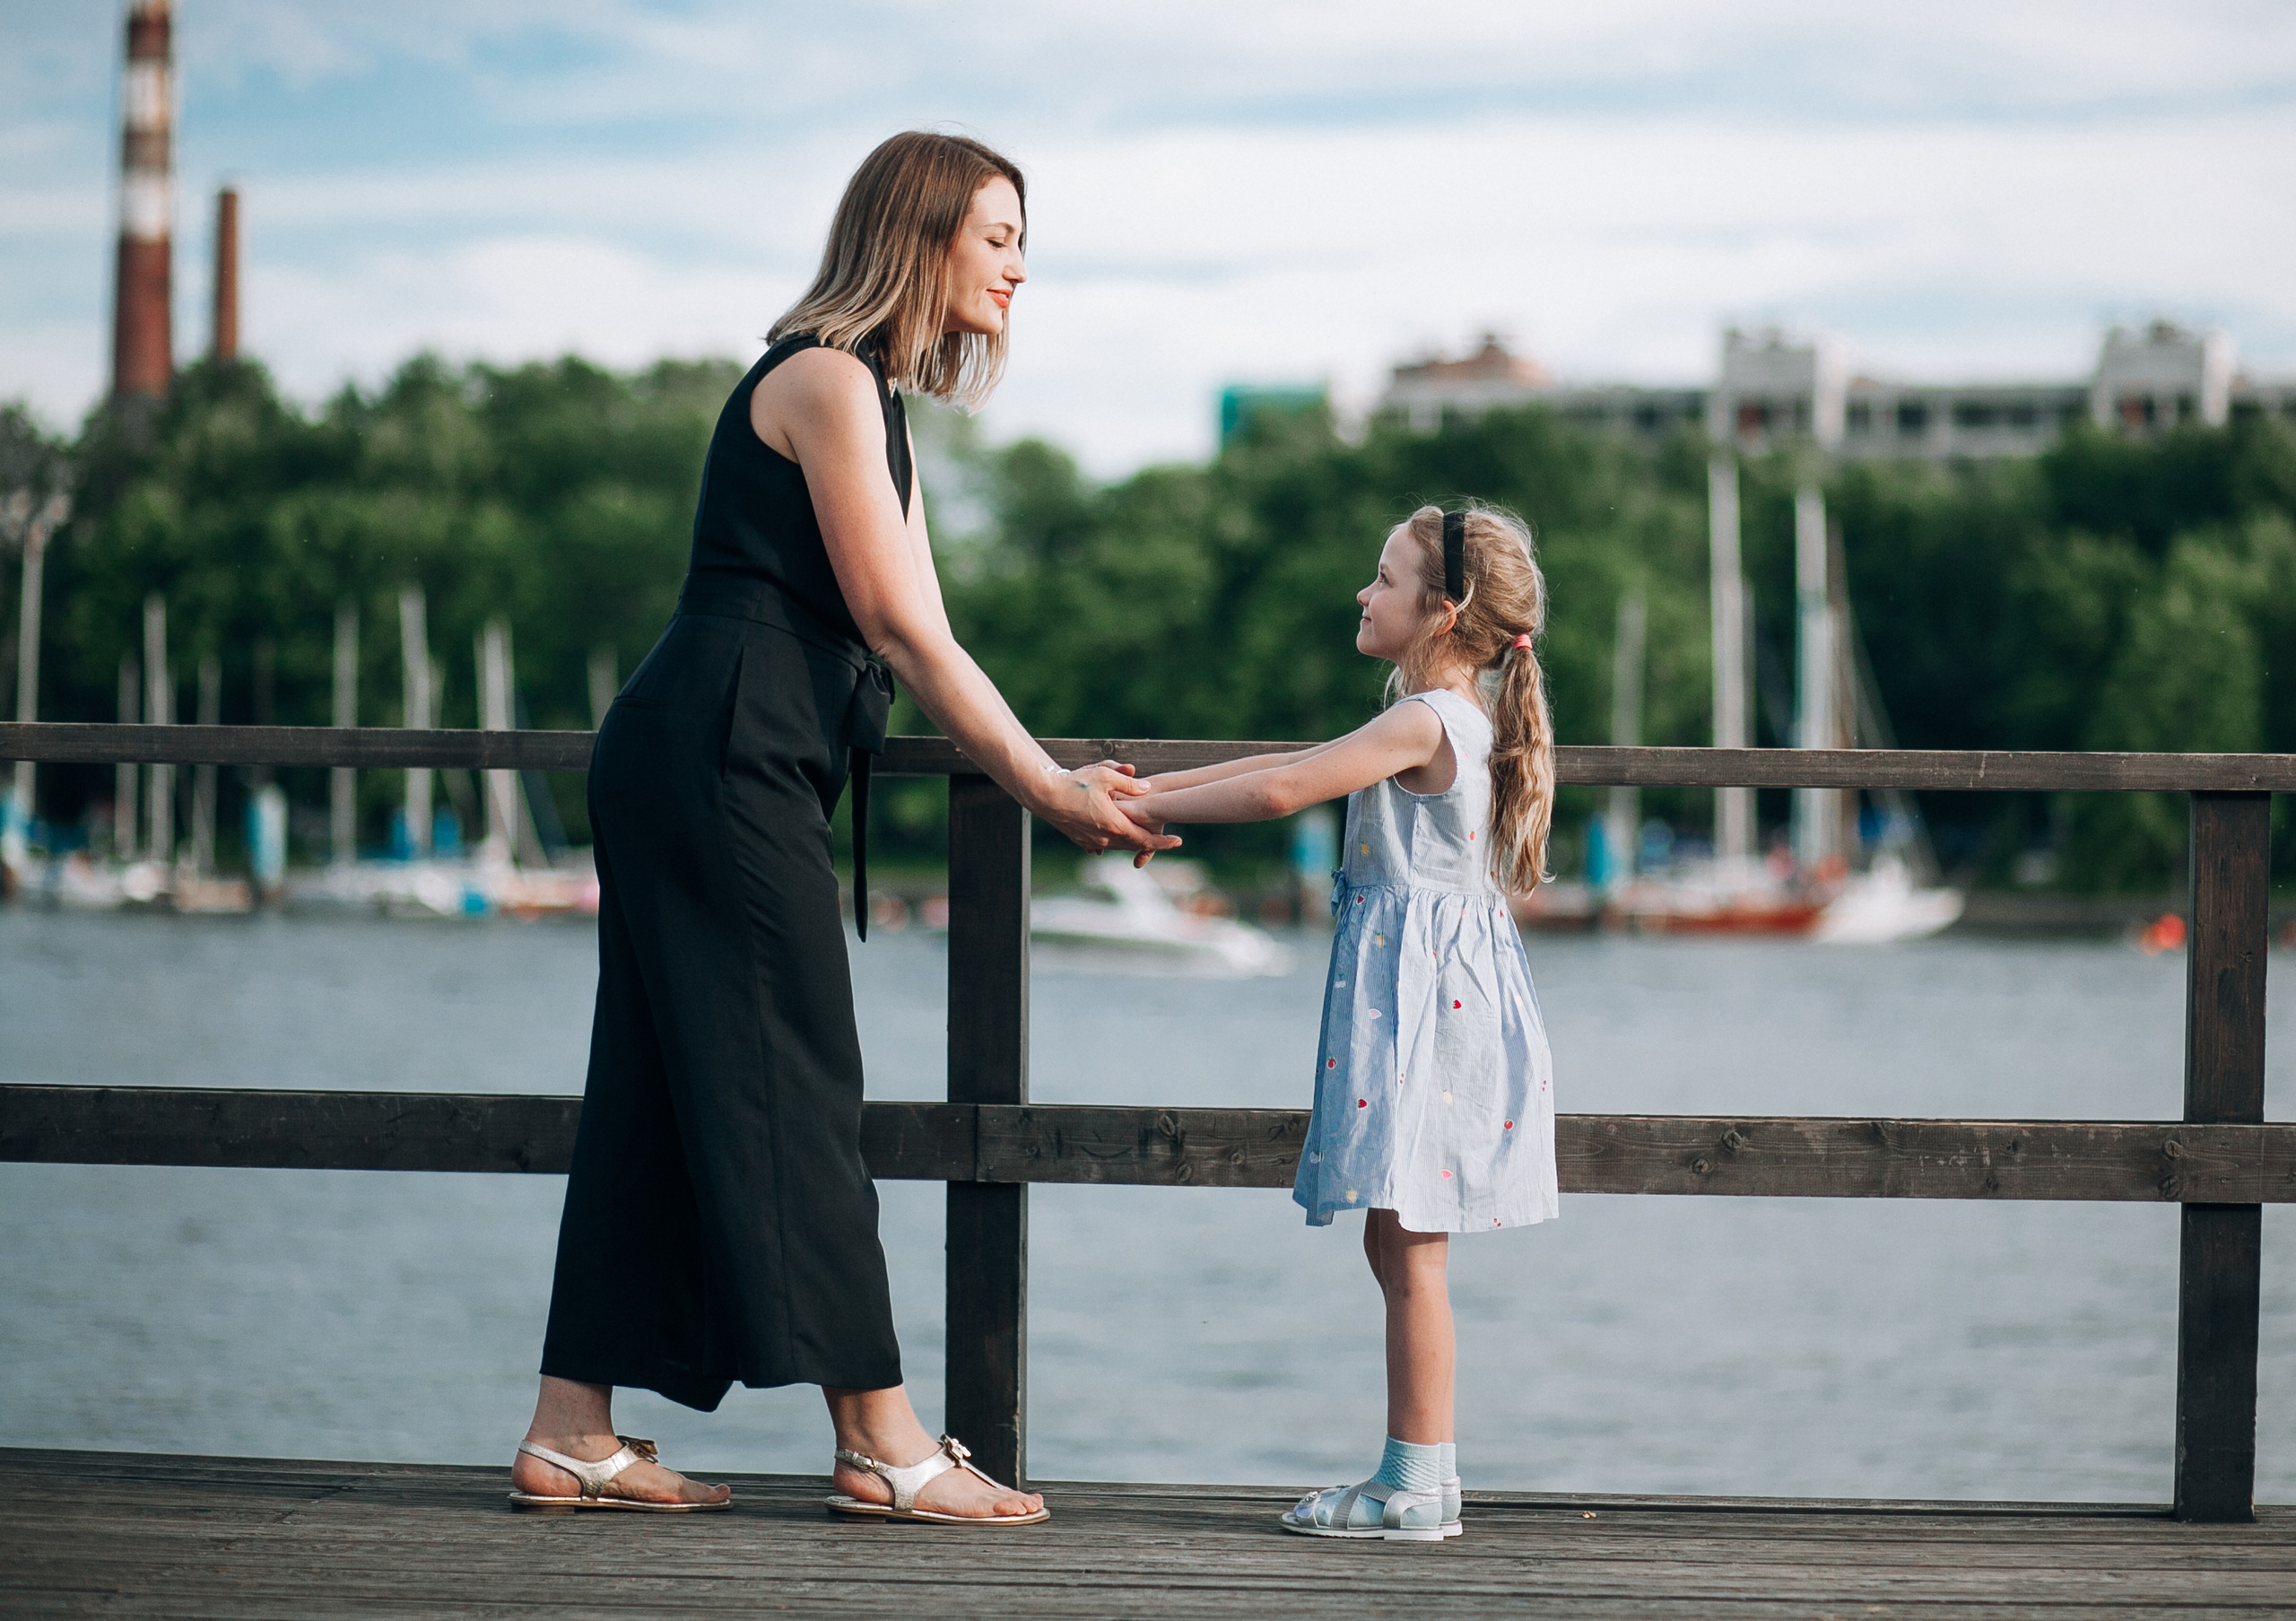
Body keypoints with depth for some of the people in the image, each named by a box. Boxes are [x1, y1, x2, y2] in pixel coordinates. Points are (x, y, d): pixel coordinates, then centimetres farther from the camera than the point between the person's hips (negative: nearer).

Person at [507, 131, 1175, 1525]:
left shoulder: (875, 400, 20)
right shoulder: (824, 378, -10)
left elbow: (916, 635, 17)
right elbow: (897, 625, -13)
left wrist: (1059, 777, 9)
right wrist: (1046, 790, -10)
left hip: (708, 769, 10)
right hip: (720, 748, -10)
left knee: (666, 1095, 8)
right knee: (793, 1093, -8)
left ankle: (574, 1436, 9)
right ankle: (883, 1445, -5)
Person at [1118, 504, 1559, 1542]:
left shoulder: (1424, 724, -14)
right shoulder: (1453, 722, 16)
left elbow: (1280, 792, -19)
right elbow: (1296, 766, 20)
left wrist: (1156, 807, -7)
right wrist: (1156, 789, 16)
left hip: (1422, 988, -10)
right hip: (1419, 987, 10)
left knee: (1407, 1243, -7)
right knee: (1396, 1242, 12)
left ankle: (1419, 1486, -5)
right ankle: (1415, 1472, 16)